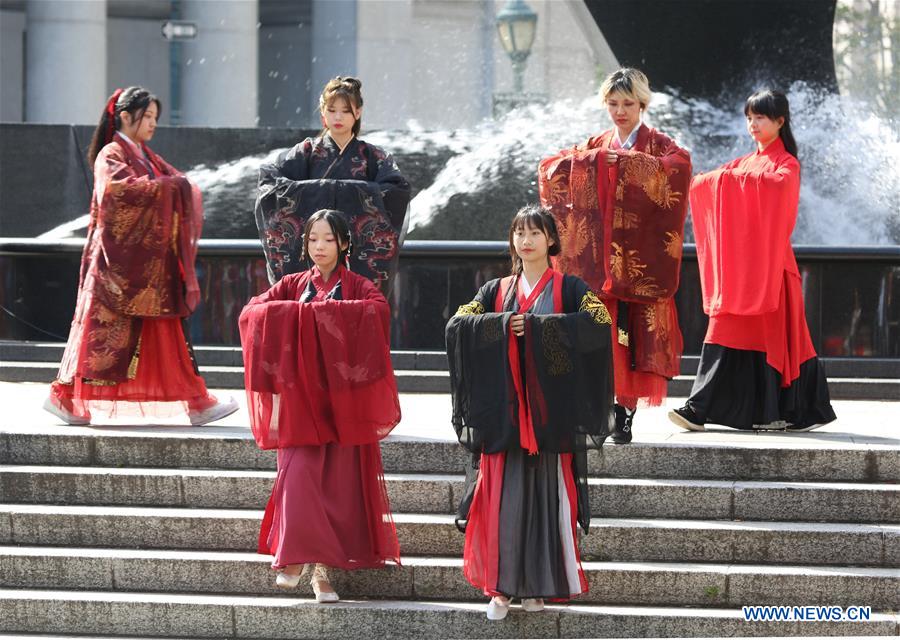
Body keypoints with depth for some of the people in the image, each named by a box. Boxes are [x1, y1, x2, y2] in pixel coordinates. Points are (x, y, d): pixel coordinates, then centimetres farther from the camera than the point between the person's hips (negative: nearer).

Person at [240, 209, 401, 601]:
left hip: (342, 401, -1)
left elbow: (378, 309, -19)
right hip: (299, 399, 1)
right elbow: (252, 312, -4)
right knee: (297, 476, -12)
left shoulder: (356, 287, 4)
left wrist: (322, 311, -22)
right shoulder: (293, 285, 10)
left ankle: (323, 567, 7)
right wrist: (291, 311, -20)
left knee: (338, 482, -1)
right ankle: (294, 557, -6)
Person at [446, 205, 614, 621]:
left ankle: (540, 585, 7)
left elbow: (599, 322, -13)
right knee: (502, 496, -4)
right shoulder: (497, 291, 14)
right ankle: (500, 586, -1)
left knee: (546, 494, -2)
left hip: (550, 411, -2)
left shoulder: (567, 288, 6)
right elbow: (457, 325, 1)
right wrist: (504, 324, -14)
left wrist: (537, 326, -16)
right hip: (503, 411, 2)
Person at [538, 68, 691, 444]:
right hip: (598, 256, 3)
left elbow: (680, 166, -18)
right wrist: (594, 158, -7)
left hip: (639, 261, -3)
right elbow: (550, 168, 9)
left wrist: (629, 160, -21)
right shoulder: (596, 147, 17)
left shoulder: (658, 146, 4)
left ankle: (625, 415, -4)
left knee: (633, 335, -7)